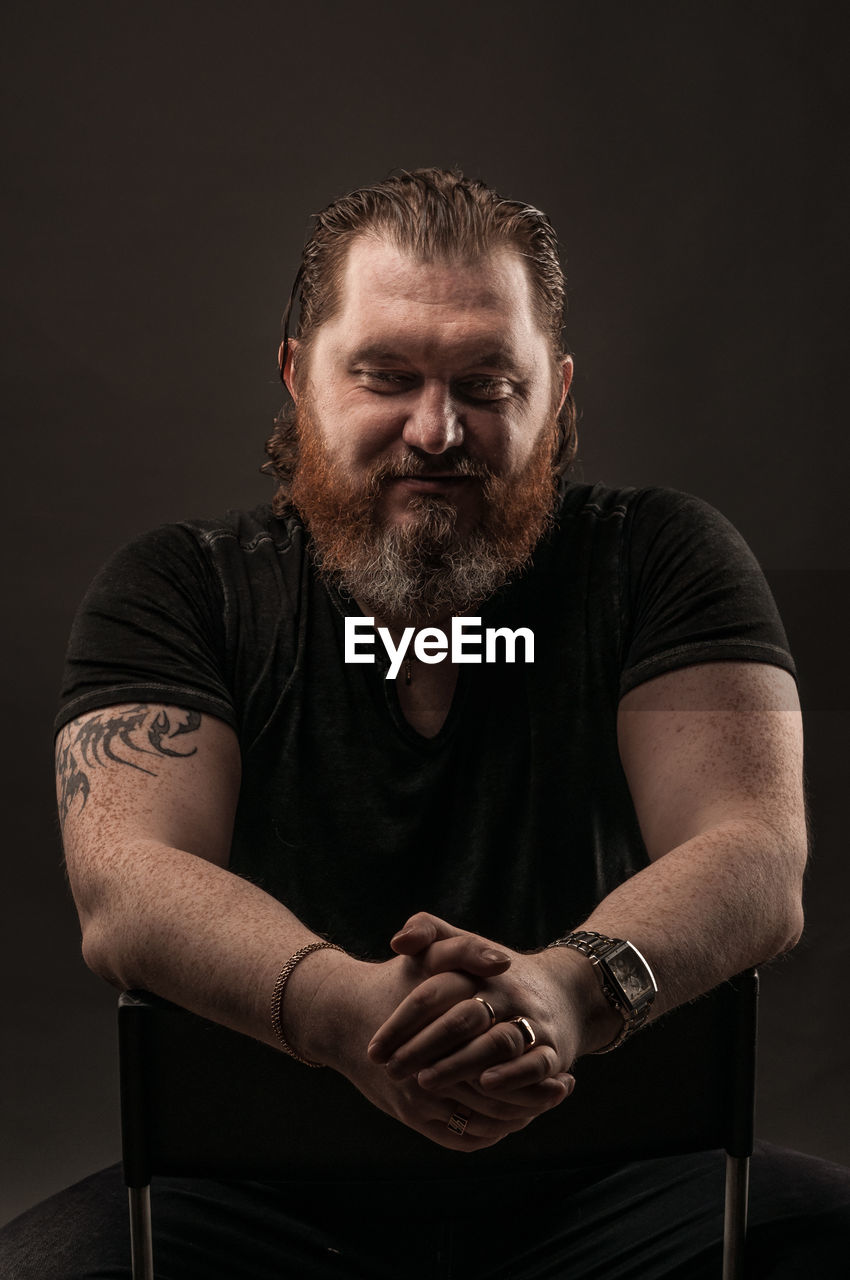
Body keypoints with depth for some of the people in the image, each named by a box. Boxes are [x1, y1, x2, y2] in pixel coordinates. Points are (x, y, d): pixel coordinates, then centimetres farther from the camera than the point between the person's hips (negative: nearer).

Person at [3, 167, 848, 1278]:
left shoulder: (660, 560, -1)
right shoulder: (175, 592, -1)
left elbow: (758, 865, -13)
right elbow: (125, 891, -15)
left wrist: (574, 983, -36)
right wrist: (343, 1003, -36)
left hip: (597, 1178, 1)